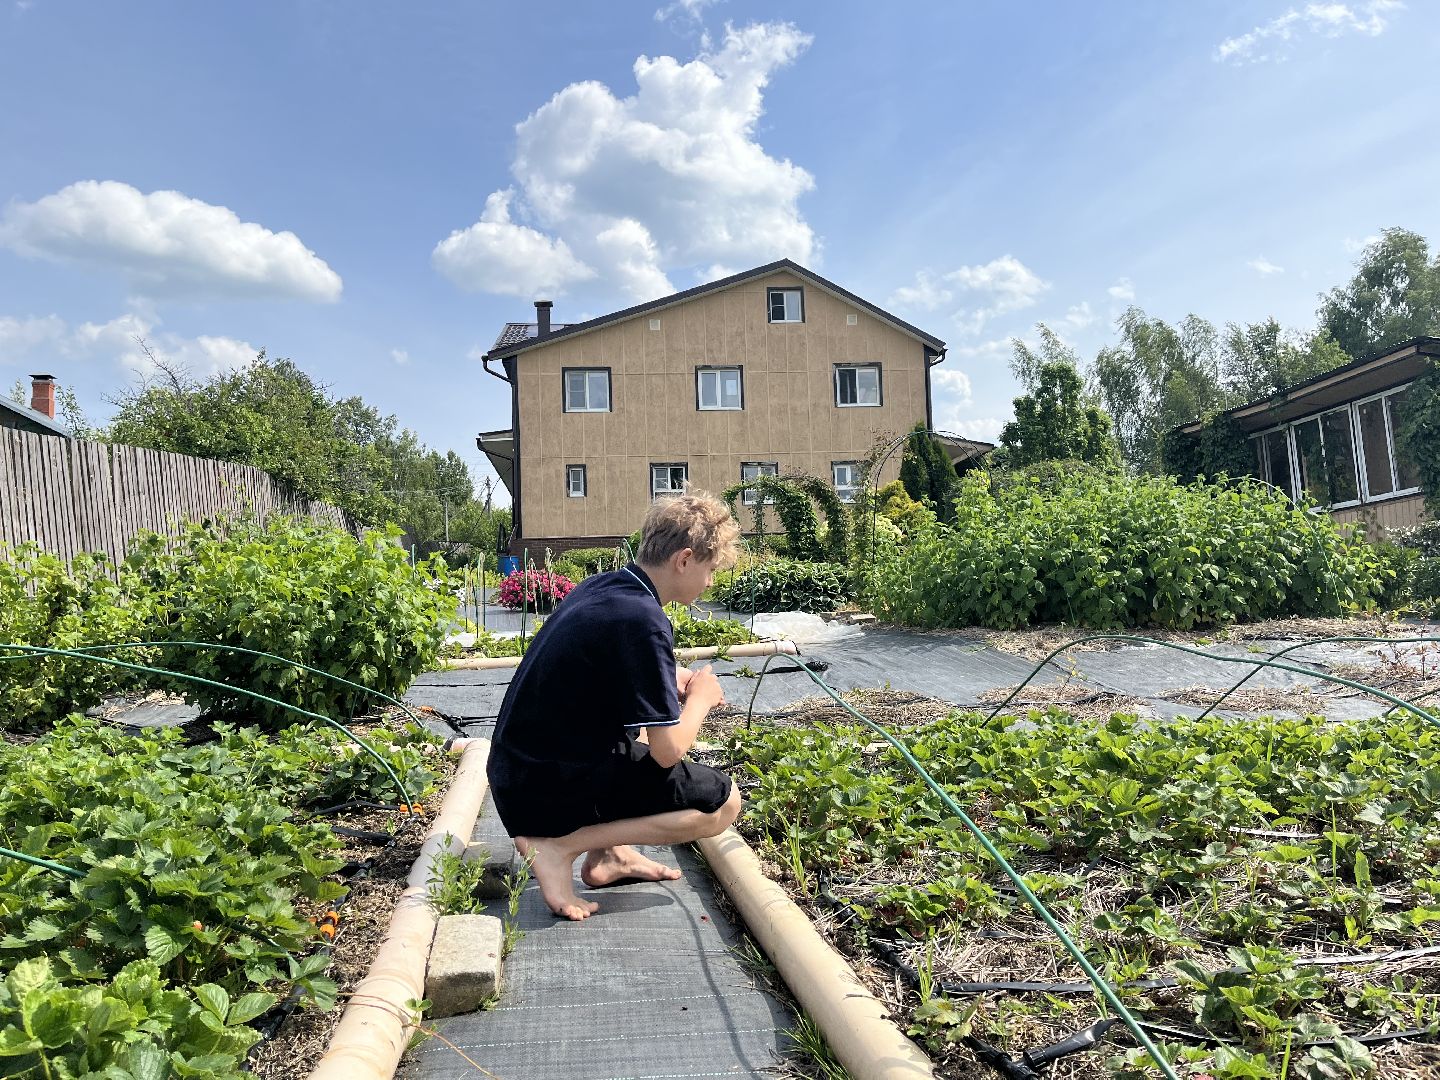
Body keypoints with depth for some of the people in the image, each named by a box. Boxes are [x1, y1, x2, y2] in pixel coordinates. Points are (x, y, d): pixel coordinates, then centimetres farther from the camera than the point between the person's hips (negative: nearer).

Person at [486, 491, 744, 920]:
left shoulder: (599, 587, 5)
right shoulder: (643, 621, -22)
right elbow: (668, 751, -19)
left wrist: (673, 680, 12)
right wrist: (701, 698, 0)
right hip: (550, 794, -9)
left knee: (646, 713, 27)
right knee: (724, 802, -3)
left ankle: (609, 856, 18)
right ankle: (560, 845, -7)